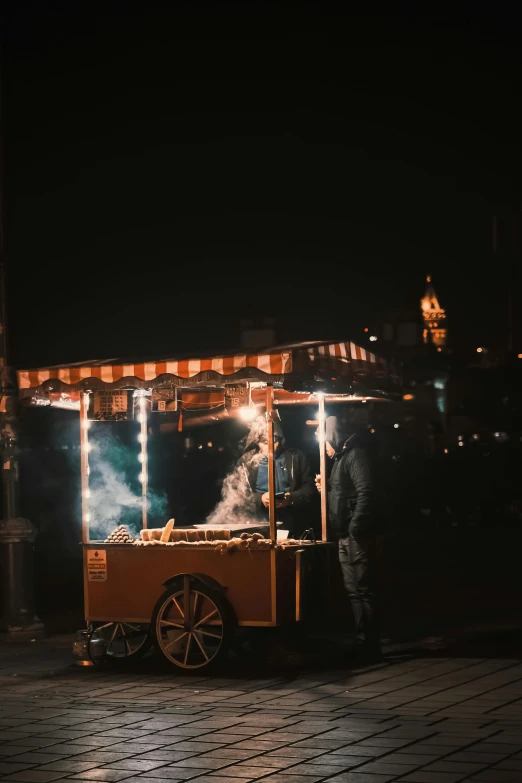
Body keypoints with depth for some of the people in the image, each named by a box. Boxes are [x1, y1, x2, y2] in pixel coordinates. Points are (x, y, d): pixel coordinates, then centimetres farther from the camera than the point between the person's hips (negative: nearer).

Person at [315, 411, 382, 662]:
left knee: (362, 590, -7)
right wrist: (326, 488, 10)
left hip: (357, 536, -11)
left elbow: (366, 493, -24)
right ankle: (363, 643, 21)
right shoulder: (342, 457, 19)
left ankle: (369, 647, -4)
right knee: (354, 590, 14)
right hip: (345, 537, 11)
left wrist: (355, 528, -24)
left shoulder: (356, 455, -13)